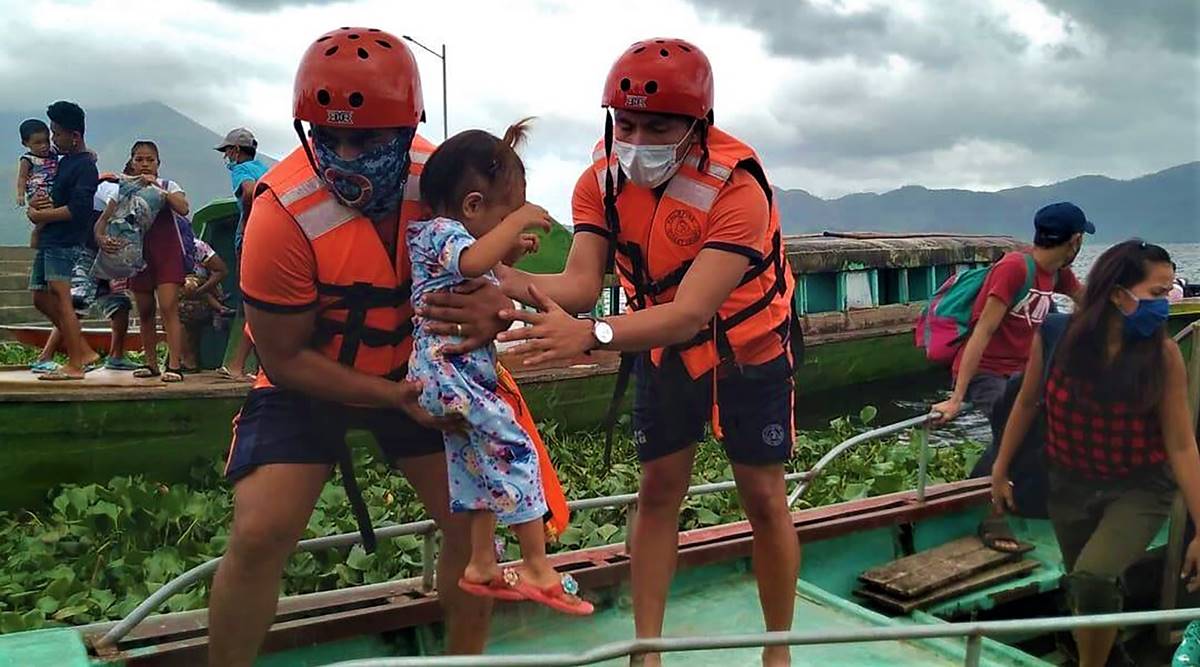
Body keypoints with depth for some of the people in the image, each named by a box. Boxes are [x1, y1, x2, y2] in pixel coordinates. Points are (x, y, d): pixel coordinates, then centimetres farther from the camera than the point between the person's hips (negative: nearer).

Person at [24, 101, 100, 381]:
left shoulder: (85, 166, -11)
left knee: (59, 298, -11)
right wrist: (36, 204, -1)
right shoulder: (65, 161, 19)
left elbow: (77, 209, -20)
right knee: (41, 299, 11)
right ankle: (84, 351, 16)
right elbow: (57, 198, 21)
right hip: (48, 241, 10)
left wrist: (39, 214, -11)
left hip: (65, 242, -10)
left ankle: (75, 364, -8)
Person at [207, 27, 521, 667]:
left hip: (414, 368, 3)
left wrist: (489, 306, -30)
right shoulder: (284, 212, -27)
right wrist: (393, 397, -26)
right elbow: (285, 358, -18)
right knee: (259, 535, -16)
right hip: (307, 380, -3)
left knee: (472, 521, 0)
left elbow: (480, 267, -4)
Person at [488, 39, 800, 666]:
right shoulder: (603, 179, -16)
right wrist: (508, 283, -48)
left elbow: (692, 312, -41)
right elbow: (580, 283, -26)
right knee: (657, 489, 3)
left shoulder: (737, 187, -32)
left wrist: (588, 335, -57)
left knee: (763, 498, 2)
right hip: (665, 346, 4)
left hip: (748, 346, -3)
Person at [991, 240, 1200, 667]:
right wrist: (1000, 470, 8)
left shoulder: (1163, 355, -18)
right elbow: (1027, 404, -1)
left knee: (1094, 580, -23)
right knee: (1081, 588, 17)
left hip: (1140, 490, -2)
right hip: (1070, 485, 2)